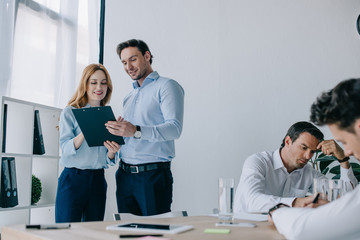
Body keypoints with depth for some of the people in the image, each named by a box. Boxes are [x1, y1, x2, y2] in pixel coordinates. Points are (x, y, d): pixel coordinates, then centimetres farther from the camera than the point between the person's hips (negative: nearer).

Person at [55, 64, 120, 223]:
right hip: (72, 179, -4)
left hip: (98, 180, 4)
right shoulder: (70, 112, 0)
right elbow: (65, 149, -11)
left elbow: (108, 161, 11)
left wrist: (112, 151, -12)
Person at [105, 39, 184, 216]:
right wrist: (114, 131, 4)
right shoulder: (129, 97, 22)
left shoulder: (166, 86, -3)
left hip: (153, 174, -7)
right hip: (124, 175, 7)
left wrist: (137, 131, -28)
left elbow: (175, 128, -17)